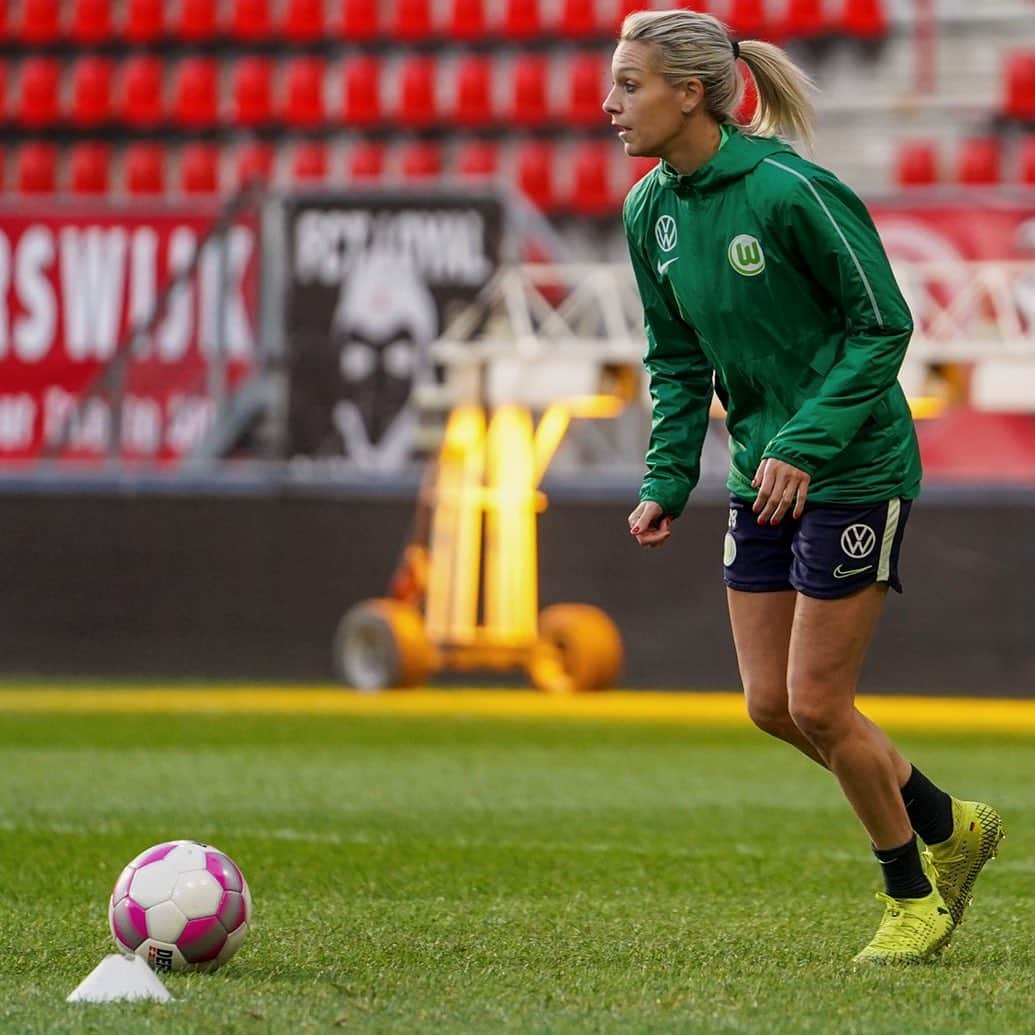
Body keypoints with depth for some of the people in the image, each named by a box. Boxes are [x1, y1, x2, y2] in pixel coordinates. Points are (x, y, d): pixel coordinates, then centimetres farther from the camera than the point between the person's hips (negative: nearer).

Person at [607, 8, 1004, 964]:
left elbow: (884, 325, -16)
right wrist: (667, 483, 0)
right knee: (771, 704, 7)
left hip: (854, 469, -8)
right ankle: (949, 828, 28)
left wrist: (807, 443, -23)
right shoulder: (651, 211, 2)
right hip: (766, 475, 8)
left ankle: (913, 897, 16)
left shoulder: (789, 190, -21)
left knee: (817, 705, -5)